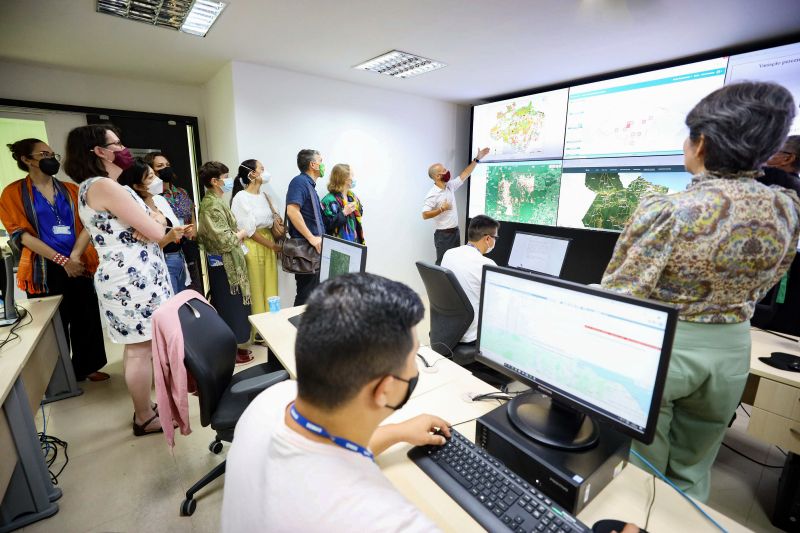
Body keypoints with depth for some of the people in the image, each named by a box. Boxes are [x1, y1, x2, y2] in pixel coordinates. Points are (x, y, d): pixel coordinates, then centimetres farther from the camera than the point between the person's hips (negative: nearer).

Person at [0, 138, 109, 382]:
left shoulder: (70, 189, 10)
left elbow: (87, 225, 2)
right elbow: (22, 234, -7)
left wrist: (75, 256, -12)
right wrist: (62, 260, -16)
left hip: (78, 265, 3)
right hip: (44, 269, -2)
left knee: (87, 320, 6)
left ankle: (85, 368, 23)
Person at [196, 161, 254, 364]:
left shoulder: (209, 201, 12)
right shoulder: (214, 205, -19)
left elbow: (204, 235, 19)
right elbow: (226, 241, -26)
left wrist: (235, 234, 10)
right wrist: (242, 233, -8)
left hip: (218, 263, 10)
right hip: (226, 265, -10)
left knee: (223, 306, 16)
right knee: (231, 307, 1)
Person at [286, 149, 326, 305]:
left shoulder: (310, 184, 18)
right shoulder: (300, 181, -11)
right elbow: (292, 211, -25)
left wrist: (318, 239, 17)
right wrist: (311, 238, -24)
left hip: (314, 248, 10)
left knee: (314, 292, 16)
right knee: (306, 294, -4)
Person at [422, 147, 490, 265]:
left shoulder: (450, 186, 7)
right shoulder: (432, 194, -16)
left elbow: (465, 174, 15)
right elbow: (425, 215, -22)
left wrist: (477, 159, 14)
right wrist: (442, 209, -23)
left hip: (455, 232, 8)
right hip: (443, 235, -7)